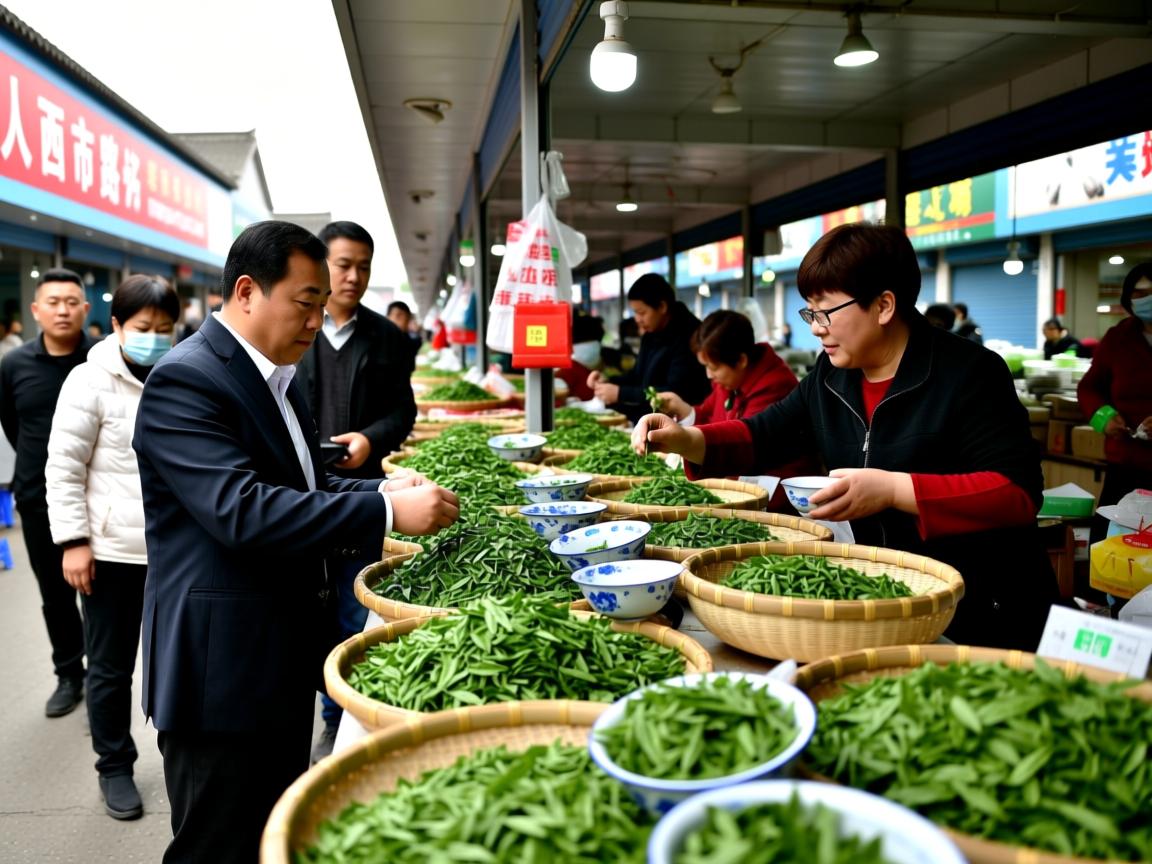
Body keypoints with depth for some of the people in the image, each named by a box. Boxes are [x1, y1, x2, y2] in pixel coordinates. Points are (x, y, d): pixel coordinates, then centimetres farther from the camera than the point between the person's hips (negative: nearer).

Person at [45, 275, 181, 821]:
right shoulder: (90, 381, -6)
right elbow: (64, 467, -6)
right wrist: (73, 540, -10)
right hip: (112, 548, -3)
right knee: (110, 667, 11)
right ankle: (115, 767, 27)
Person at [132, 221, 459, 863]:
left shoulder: (277, 375, 11)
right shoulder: (185, 380, -18)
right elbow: (241, 511, -29)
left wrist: (382, 491, 0)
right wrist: (388, 513, -28)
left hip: (285, 653, 9)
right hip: (222, 663, -9)